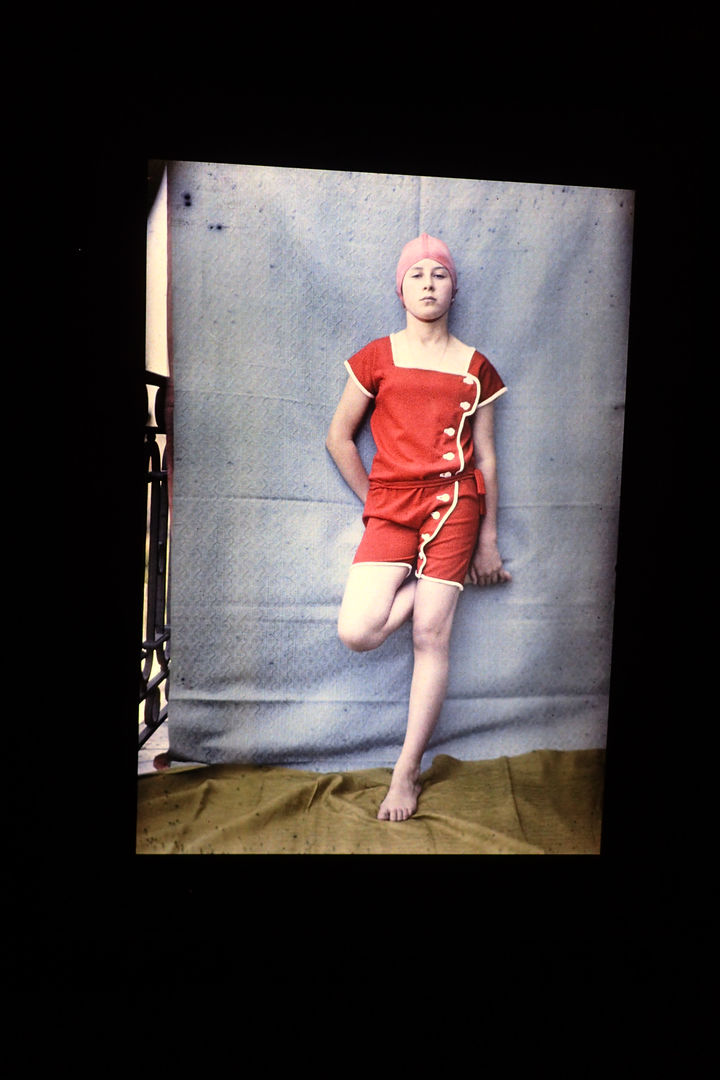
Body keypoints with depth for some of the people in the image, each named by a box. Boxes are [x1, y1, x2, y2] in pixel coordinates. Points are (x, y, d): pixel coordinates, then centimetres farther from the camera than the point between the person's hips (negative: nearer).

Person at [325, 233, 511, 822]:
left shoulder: (475, 367, 10)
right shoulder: (378, 357, 9)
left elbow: (486, 457, 10)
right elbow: (338, 436, 12)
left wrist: (489, 539, 8)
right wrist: (373, 499, 6)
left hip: (453, 500, 0)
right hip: (390, 507, 1)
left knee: (431, 637, -3)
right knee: (358, 632, -16)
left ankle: (408, 772, 11)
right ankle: (432, 583, 13)